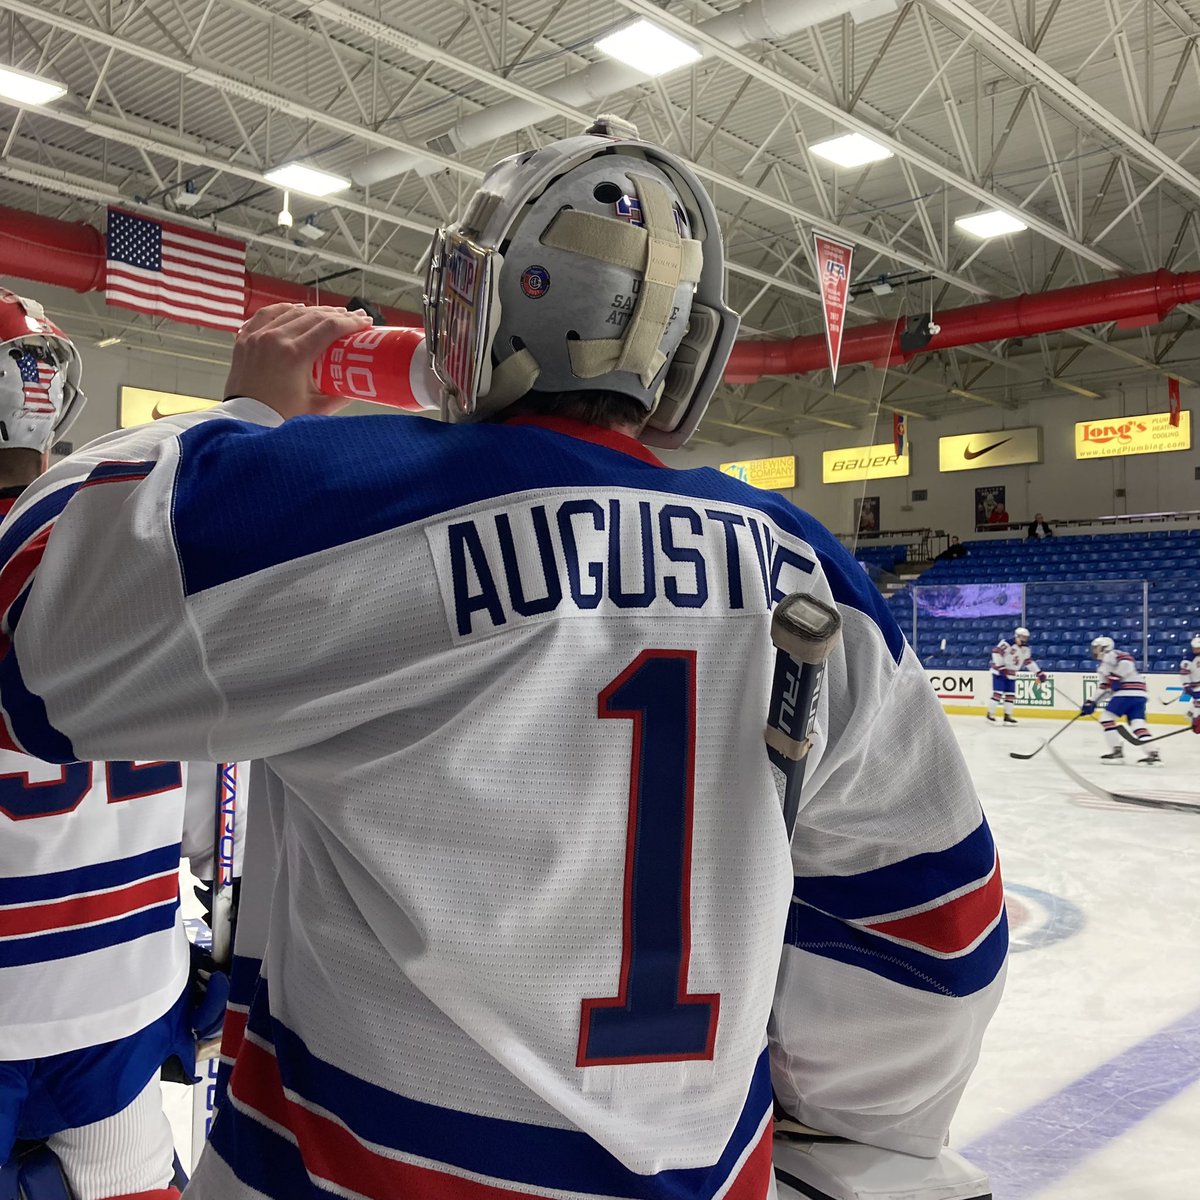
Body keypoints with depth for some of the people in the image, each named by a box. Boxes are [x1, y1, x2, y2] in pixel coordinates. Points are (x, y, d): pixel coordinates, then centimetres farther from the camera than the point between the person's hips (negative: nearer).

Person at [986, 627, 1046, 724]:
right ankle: (990, 714, -6)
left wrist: (1039, 672, 12)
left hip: (1011, 674, 8)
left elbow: (1029, 661, 15)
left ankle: (1008, 716, 14)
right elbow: (996, 652, -24)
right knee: (998, 693, -13)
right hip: (999, 672, -8)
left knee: (1010, 694, 6)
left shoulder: (1025, 649, 7)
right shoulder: (1007, 644, -19)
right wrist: (1000, 667, -26)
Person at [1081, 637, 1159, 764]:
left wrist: (1116, 677, -20)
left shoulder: (1110, 655, 1)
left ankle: (1117, 752, -4)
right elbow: (1104, 687, 31)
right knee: (1138, 723, -1)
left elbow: (1127, 662, -19)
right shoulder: (1105, 664, 30)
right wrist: (1092, 703, 27)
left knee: (1107, 718, -1)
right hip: (1138, 694, 9)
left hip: (1127, 692, -9)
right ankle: (1153, 754, -14)